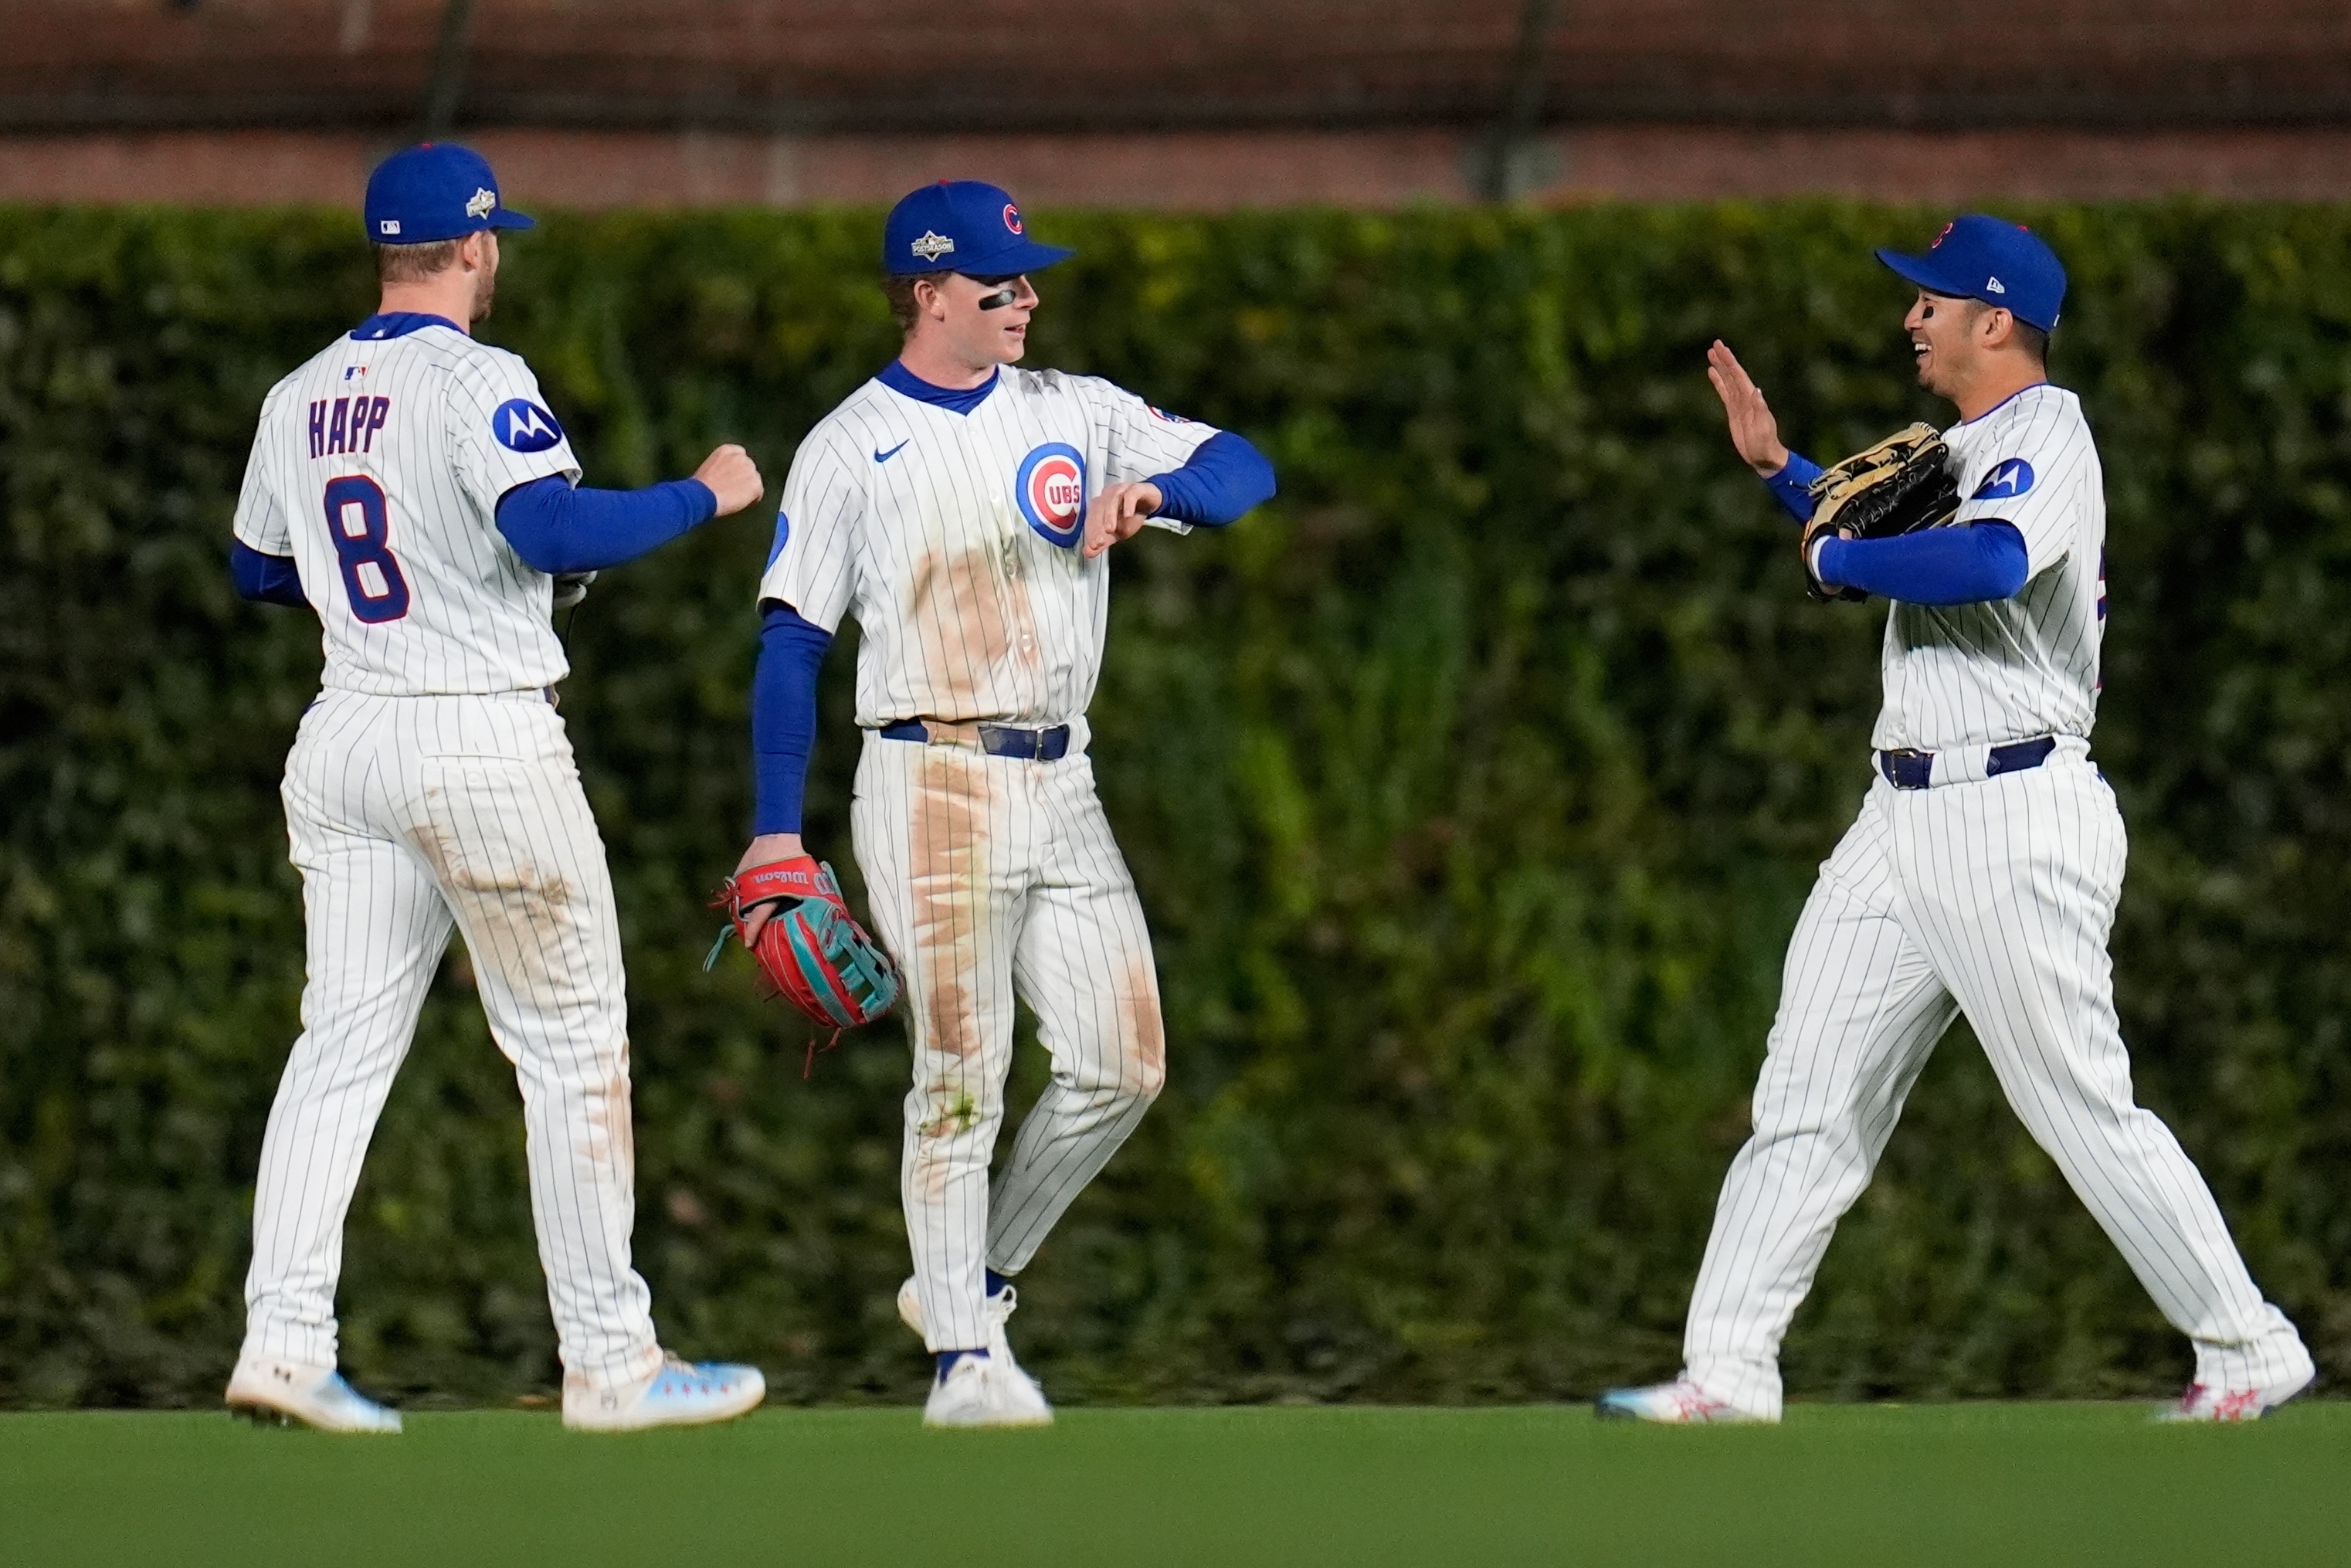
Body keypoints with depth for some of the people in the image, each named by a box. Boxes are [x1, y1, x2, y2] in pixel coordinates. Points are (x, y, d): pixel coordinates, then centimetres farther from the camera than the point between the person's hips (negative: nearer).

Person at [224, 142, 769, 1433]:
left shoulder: (297, 401, 10)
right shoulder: (475, 384, -12)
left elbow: (257, 567, 22)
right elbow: (555, 530, -26)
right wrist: (704, 496, -13)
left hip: (345, 741, 7)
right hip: (486, 745, -7)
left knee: (344, 1040, 5)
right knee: (573, 1045, 2)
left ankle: (282, 1337, -7)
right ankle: (608, 1360, 4)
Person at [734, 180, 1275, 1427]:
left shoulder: (1077, 414, 11)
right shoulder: (849, 448, 0)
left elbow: (1242, 469, 4)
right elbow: (790, 641, -2)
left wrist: (1154, 491, -19)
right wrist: (776, 831, -9)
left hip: (1060, 789, 5)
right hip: (934, 789, -5)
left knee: (1121, 1065, 1)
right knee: (960, 1075, -7)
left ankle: (968, 1281, 18)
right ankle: (965, 1357, -1)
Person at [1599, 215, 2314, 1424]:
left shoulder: (2045, 439, -12)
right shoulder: (1964, 449, 19)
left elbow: (1986, 565, -32)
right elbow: (1899, 560, 35)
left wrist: (1834, 558, -18)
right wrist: (1778, 468, 24)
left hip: (2013, 821, -10)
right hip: (1904, 822, 10)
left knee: (2086, 1112, -6)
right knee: (1806, 1098, 4)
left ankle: (2248, 1351, 3)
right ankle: (1727, 1374, 5)